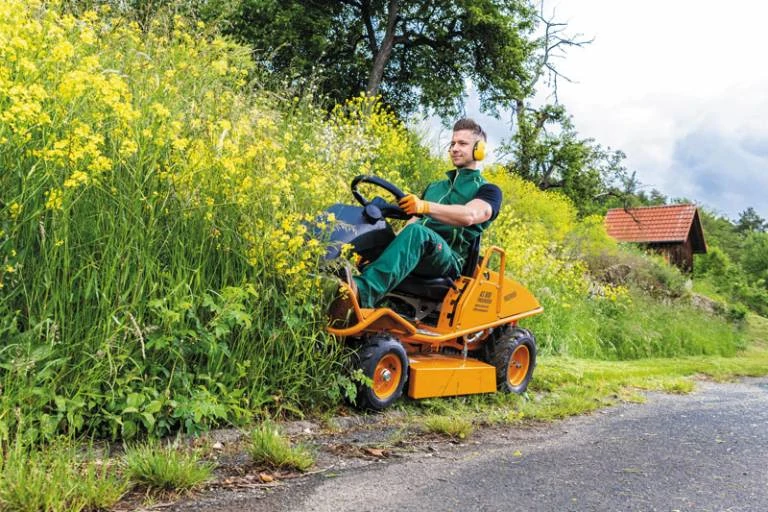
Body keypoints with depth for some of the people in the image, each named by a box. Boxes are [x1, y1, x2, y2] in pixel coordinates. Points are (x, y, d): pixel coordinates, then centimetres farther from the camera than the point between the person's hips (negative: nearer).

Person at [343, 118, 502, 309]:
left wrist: (426, 206, -30)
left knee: (417, 232, -38)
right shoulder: (433, 188, 33)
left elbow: (470, 216, -12)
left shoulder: (487, 190, 11)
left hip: (449, 259, -6)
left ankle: (364, 291, -60)